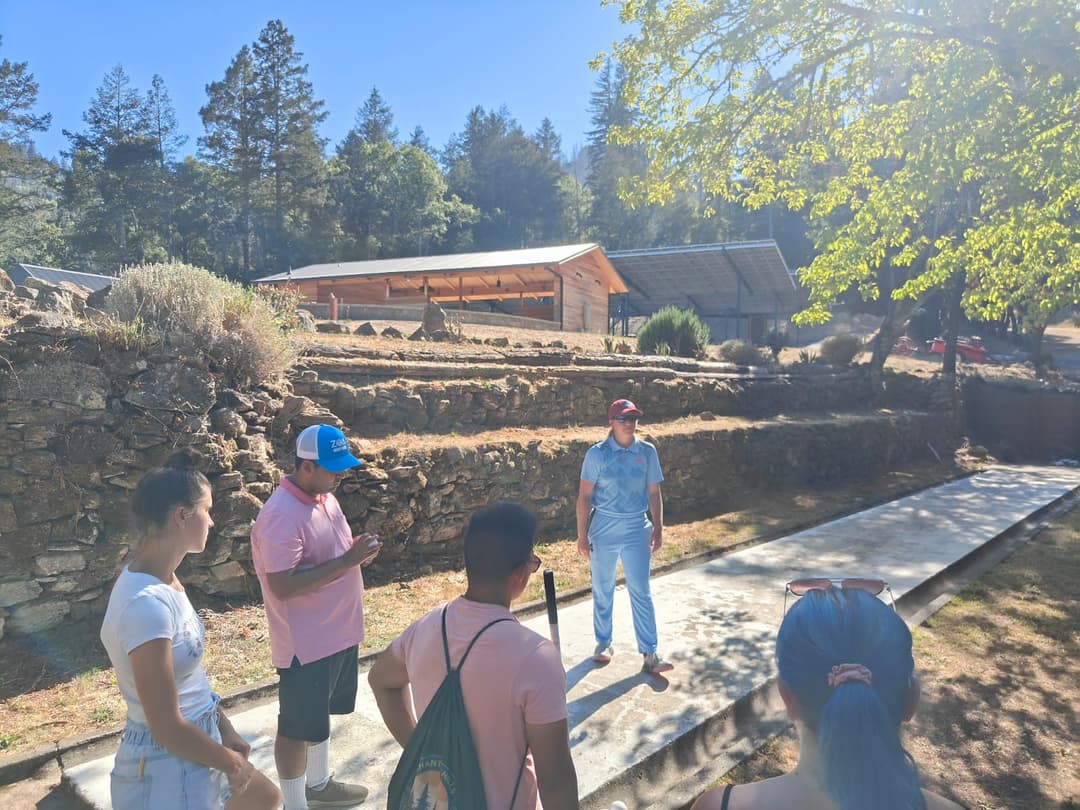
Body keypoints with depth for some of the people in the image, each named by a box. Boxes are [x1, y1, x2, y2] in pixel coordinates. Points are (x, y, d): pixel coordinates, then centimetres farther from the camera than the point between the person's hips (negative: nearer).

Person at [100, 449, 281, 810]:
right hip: (168, 767, -9)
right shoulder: (146, 604, -31)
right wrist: (233, 763, -12)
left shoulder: (162, 580, -2)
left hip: (197, 743, 9)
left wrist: (225, 729, 9)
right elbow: (167, 729, -26)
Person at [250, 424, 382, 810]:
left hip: (338, 632, 9)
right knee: (297, 726, 10)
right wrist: (348, 561, -29)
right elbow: (283, 586, -29)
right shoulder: (281, 516, -25)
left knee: (321, 714, 26)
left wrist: (357, 550, -2)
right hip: (305, 643, -9)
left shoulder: (325, 497, 4)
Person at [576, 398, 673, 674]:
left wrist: (658, 529, 1)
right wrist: (582, 535, -8)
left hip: (637, 529, 1)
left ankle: (650, 654, 11)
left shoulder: (647, 452, -2)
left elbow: (654, 493, 5)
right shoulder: (597, 454, -9)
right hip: (604, 529, -1)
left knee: (641, 593, 4)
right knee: (603, 591, 14)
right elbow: (585, 496, -6)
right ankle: (603, 643, 32)